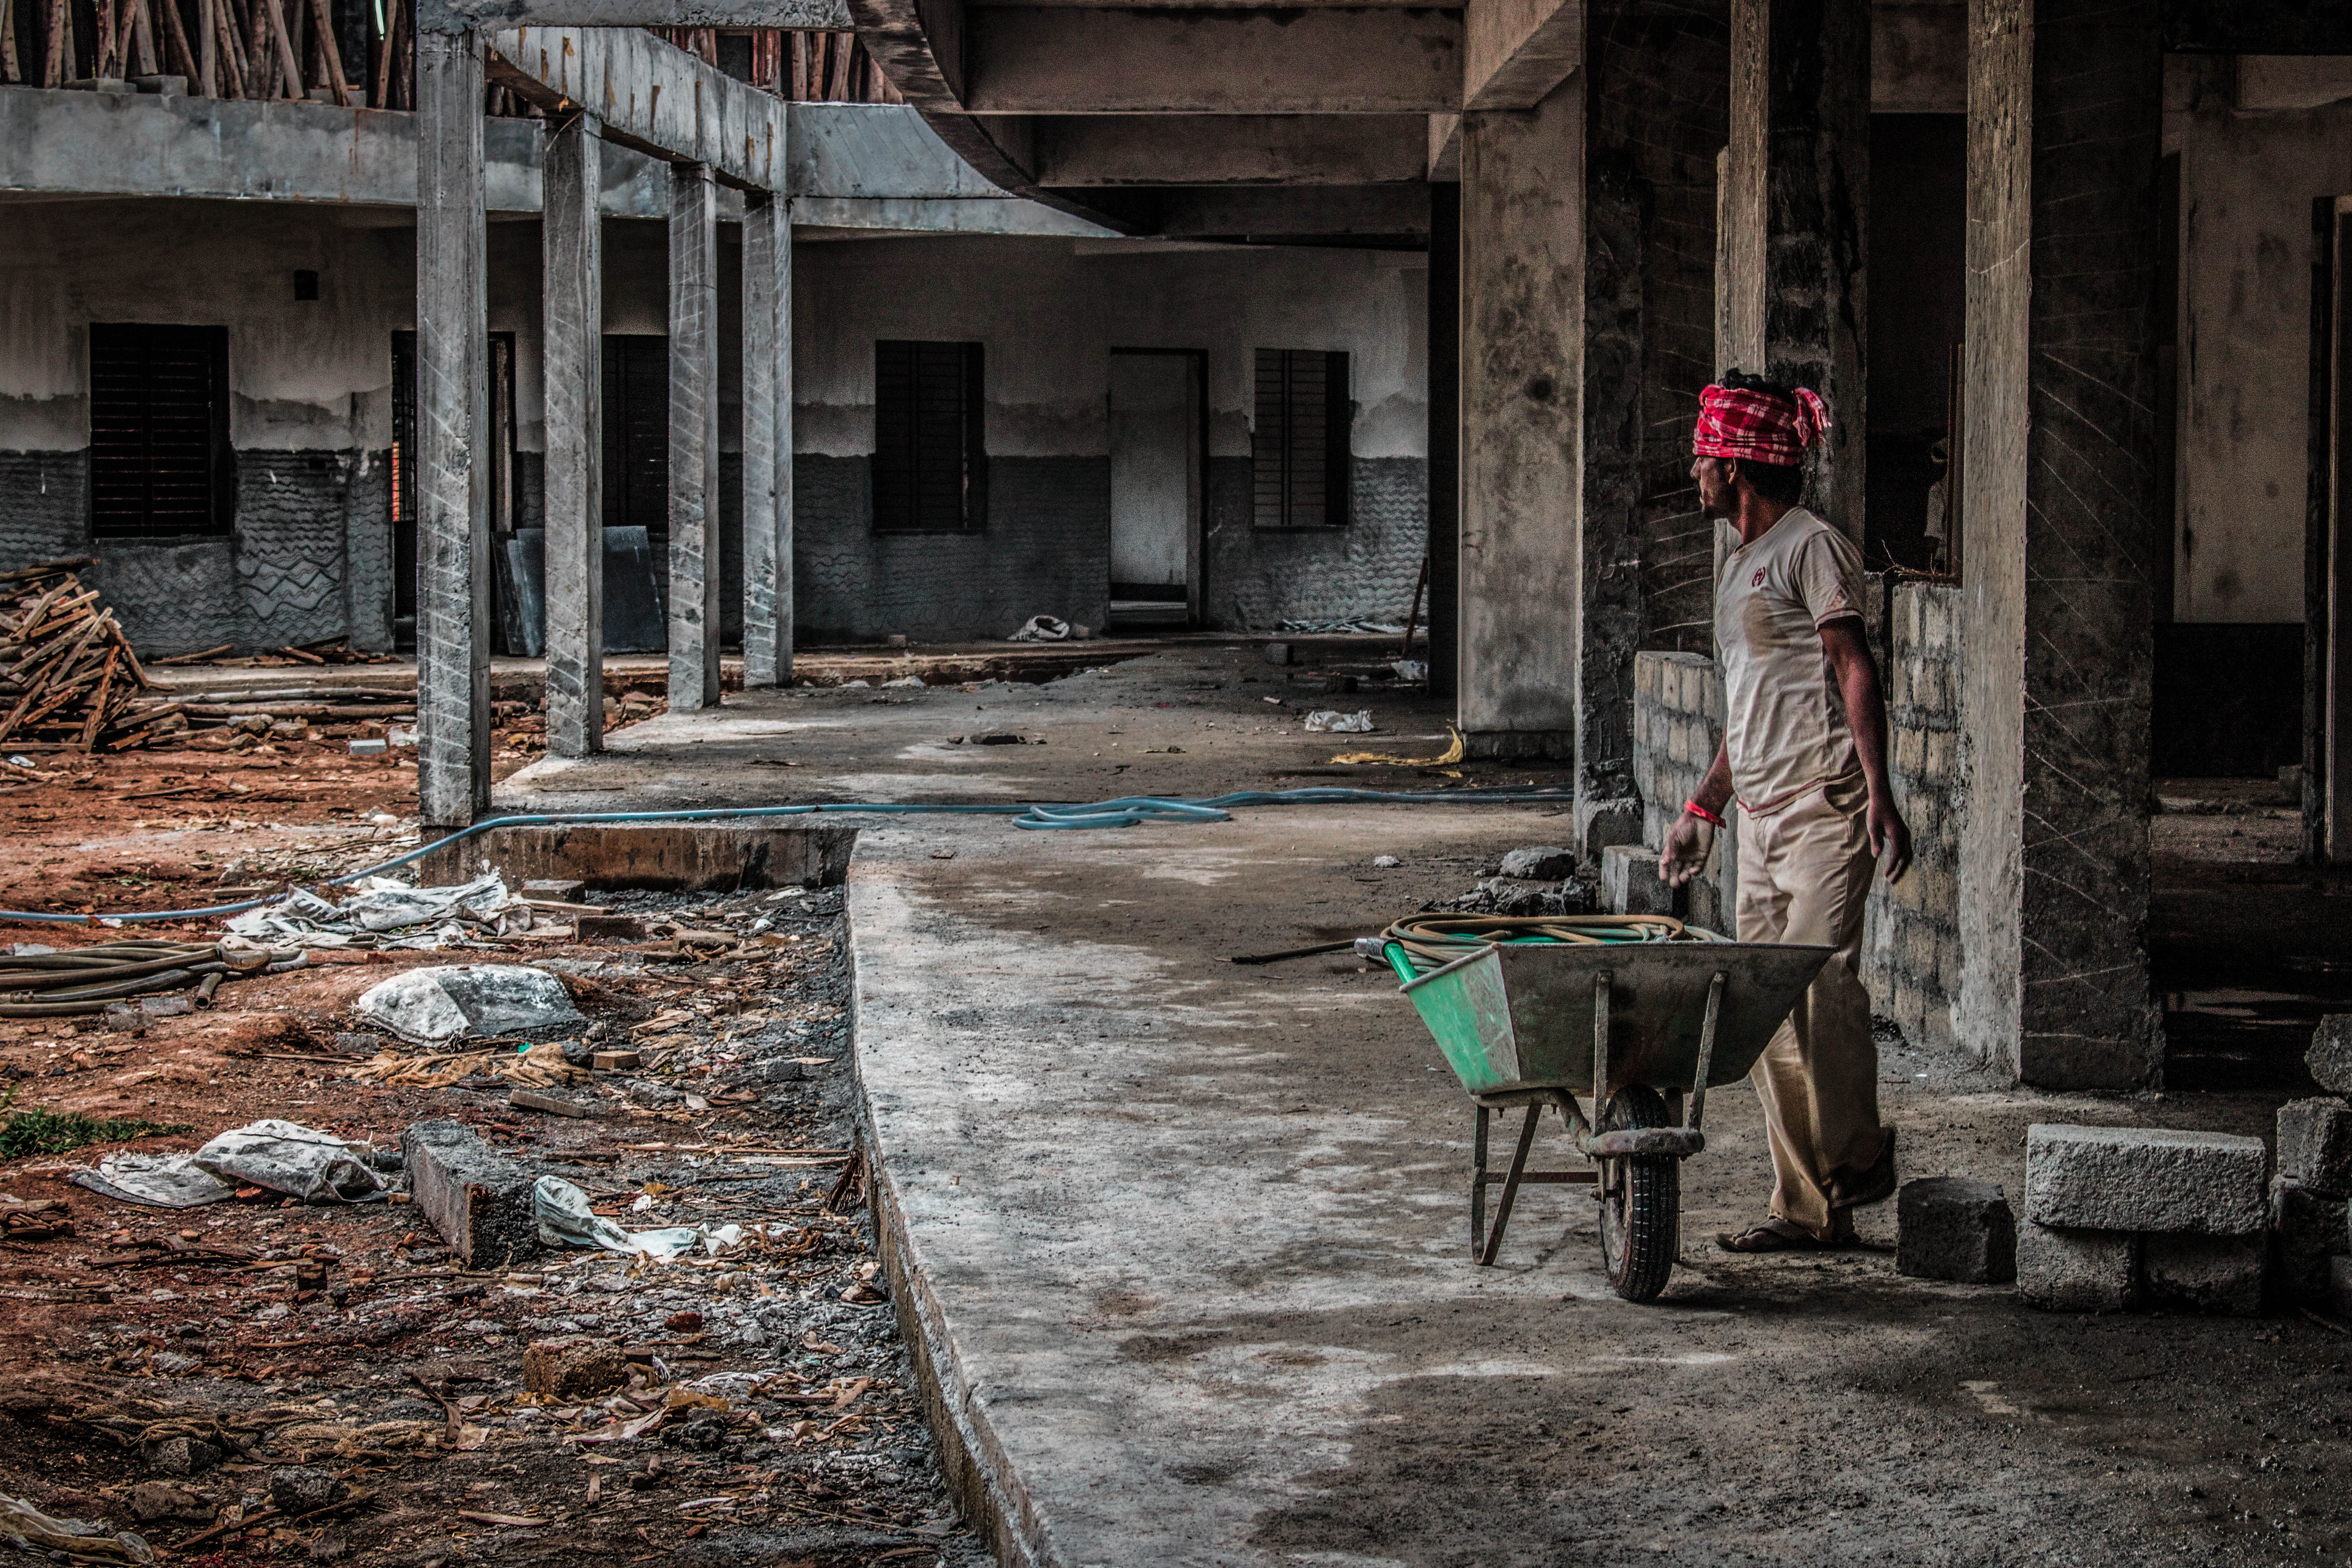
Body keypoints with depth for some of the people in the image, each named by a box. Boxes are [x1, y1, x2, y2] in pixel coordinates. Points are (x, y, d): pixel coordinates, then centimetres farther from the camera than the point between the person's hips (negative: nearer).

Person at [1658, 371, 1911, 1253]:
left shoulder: (1812, 546, -5)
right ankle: (1805, 1208, 7)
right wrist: (1703, 809, 25)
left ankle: (1857, 1157, -2)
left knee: (1819, 979, -19)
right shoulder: (1742, 564, 21)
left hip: (1825, 802, -9)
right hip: (1762, 814, 9)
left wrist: (1879, 795, -20)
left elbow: (1854, 669, -12)